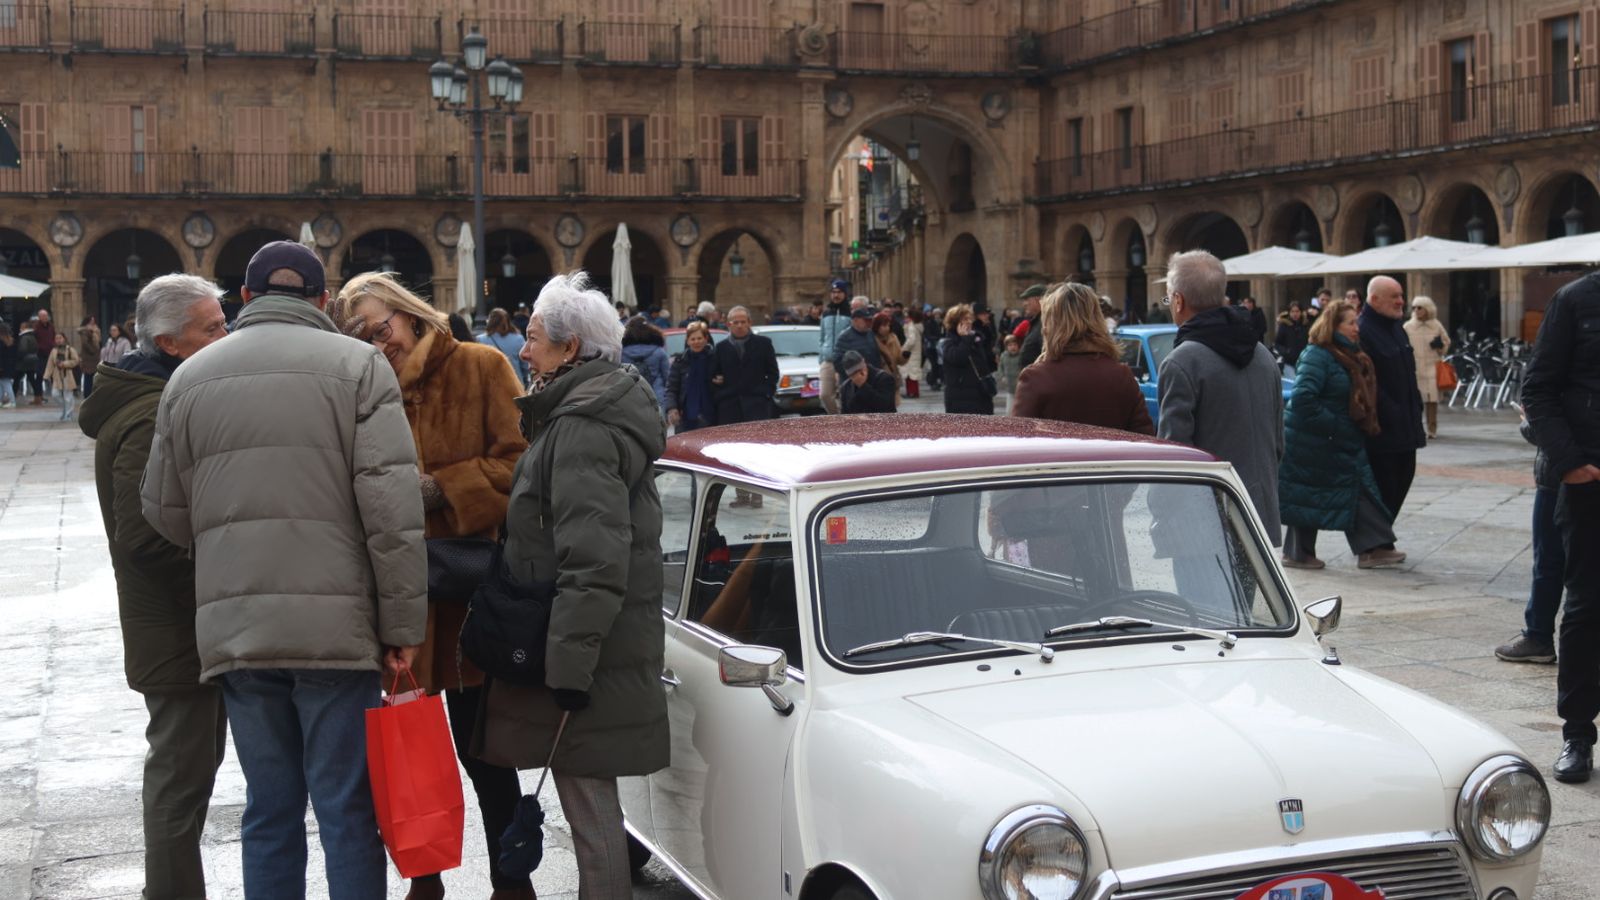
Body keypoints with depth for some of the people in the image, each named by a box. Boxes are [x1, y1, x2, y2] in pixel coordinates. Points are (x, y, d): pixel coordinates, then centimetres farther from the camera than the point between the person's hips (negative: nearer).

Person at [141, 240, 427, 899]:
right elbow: (392, 510, -8)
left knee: (269, 809, 12)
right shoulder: (356, 365, -2)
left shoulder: (190, 378, 10)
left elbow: (164, 510, 13)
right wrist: (403, 624, -4)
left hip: (232, 627, 4)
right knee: (348, 809, 2)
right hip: (335, 621, -3)